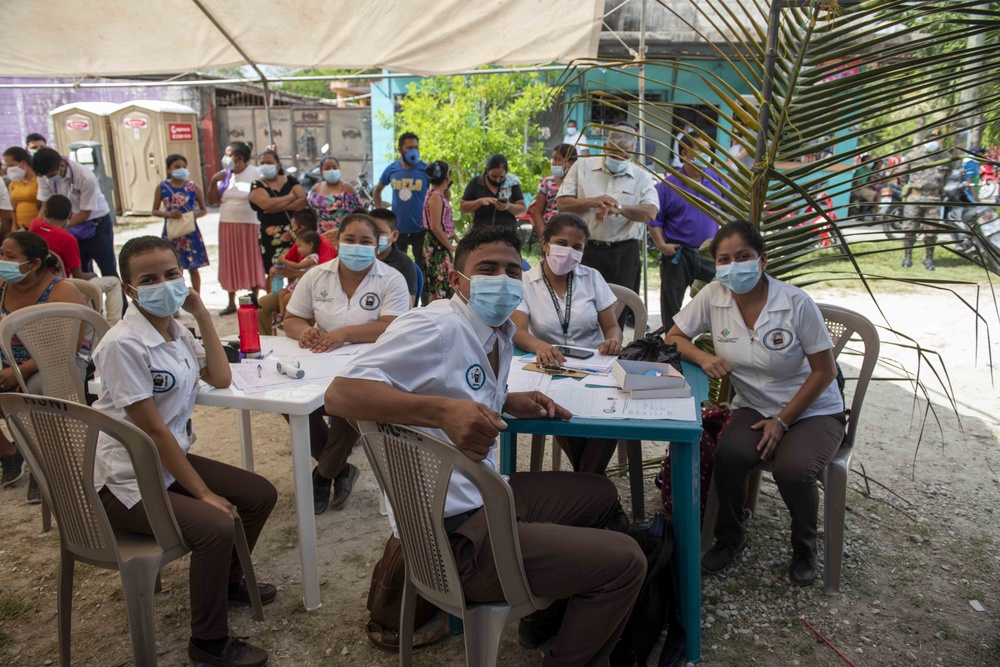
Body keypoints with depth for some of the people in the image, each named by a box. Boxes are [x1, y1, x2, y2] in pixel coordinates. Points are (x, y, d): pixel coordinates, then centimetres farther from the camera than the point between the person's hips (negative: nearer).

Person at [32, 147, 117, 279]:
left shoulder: (86, 177, -27)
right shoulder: (45, 176, -12)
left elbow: (85, 213, -20)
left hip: (96, 225, -5)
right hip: (72, 227, 5)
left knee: (108, 272, 0)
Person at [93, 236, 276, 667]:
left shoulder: (175, 329, 3)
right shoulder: (123, 344, -23)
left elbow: (221, 378, 2)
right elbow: (151, 430, -23)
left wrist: (201, 313, -4)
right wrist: (204, 493, -18)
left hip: (171, 460, 9)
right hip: (125, 481, -9)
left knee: (261, 496, 6)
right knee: (217, 526, -26)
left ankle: (228, 582, 31)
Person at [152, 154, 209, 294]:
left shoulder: (193, 187, -1)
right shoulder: (162, 187, -1)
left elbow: (203, 210, 6)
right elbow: (154, 211, 4)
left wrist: (195, 214, -16)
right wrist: (168, 214, -16)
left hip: (190, 232, 0)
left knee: (193, 268, 8)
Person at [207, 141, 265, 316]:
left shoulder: (255, 173, -6)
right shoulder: (223, 175, 8)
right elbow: (212, 201, 8)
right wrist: (213, 182, -4)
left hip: (249, 225, -5)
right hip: (227, 226, 5)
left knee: (252, 262, 3)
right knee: (230, 264, 10)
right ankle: (232, 303, 20)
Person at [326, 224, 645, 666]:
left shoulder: (500, 333, 8)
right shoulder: (436, 327, -20)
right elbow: (340, 394, -29)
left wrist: (511, 402, 8)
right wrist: (443, 411, -41)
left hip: (485, 495, 10)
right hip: (454, 533, -10)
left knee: (601, 494, 27)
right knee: (624, 562, -11)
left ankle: (544, 623, 38)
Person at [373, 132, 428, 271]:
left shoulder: (426, 170, -6)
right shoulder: (391, 169, 2)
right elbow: (377, 191, 17)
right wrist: (381, 212, 9)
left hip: (420, 230, -2)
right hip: (397, 229, 3)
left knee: (422, 270, 5)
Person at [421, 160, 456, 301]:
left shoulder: (438, 195, 13)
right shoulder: (436, 197, -15)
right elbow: (436, 228, -20)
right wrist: (451, 247, -14)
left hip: (440, 246, 10)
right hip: (438, 247, -10)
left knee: (436, 289, 15)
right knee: (442, 288, -8)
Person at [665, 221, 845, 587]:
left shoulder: (796, 303, -17)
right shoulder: (713, 297, -9)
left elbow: (824, 371, -11)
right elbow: (674, 337, 2)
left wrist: (782, 420, -15)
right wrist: (702, 357, -21)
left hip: (813, 410, -2)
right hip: (754, 407, 3)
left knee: (792, 470, -30)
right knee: (729, 455, -28)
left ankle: (804, 549, 5)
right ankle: (730, 538, 3)